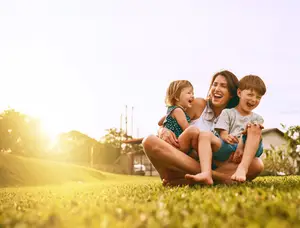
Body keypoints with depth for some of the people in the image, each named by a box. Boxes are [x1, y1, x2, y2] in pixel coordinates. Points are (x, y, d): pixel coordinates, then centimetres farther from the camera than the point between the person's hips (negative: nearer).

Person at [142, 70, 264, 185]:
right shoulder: (198, 104, 5)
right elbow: (162, 125, 4)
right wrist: (164, 131, -20)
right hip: (181, 166, -1)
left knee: (257, 164, -22)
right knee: (150, 141, -28)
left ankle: (185, 181, -34)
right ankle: (216, 177, -36)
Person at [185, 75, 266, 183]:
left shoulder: (257, 119, 21)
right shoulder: (227, 113, 16)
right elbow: (223, 134, 1)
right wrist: (226, 138, -24)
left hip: (247, 152, 1)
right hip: (226, 149, 0)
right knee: (205, 135, -25)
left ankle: (242, 169, -43)